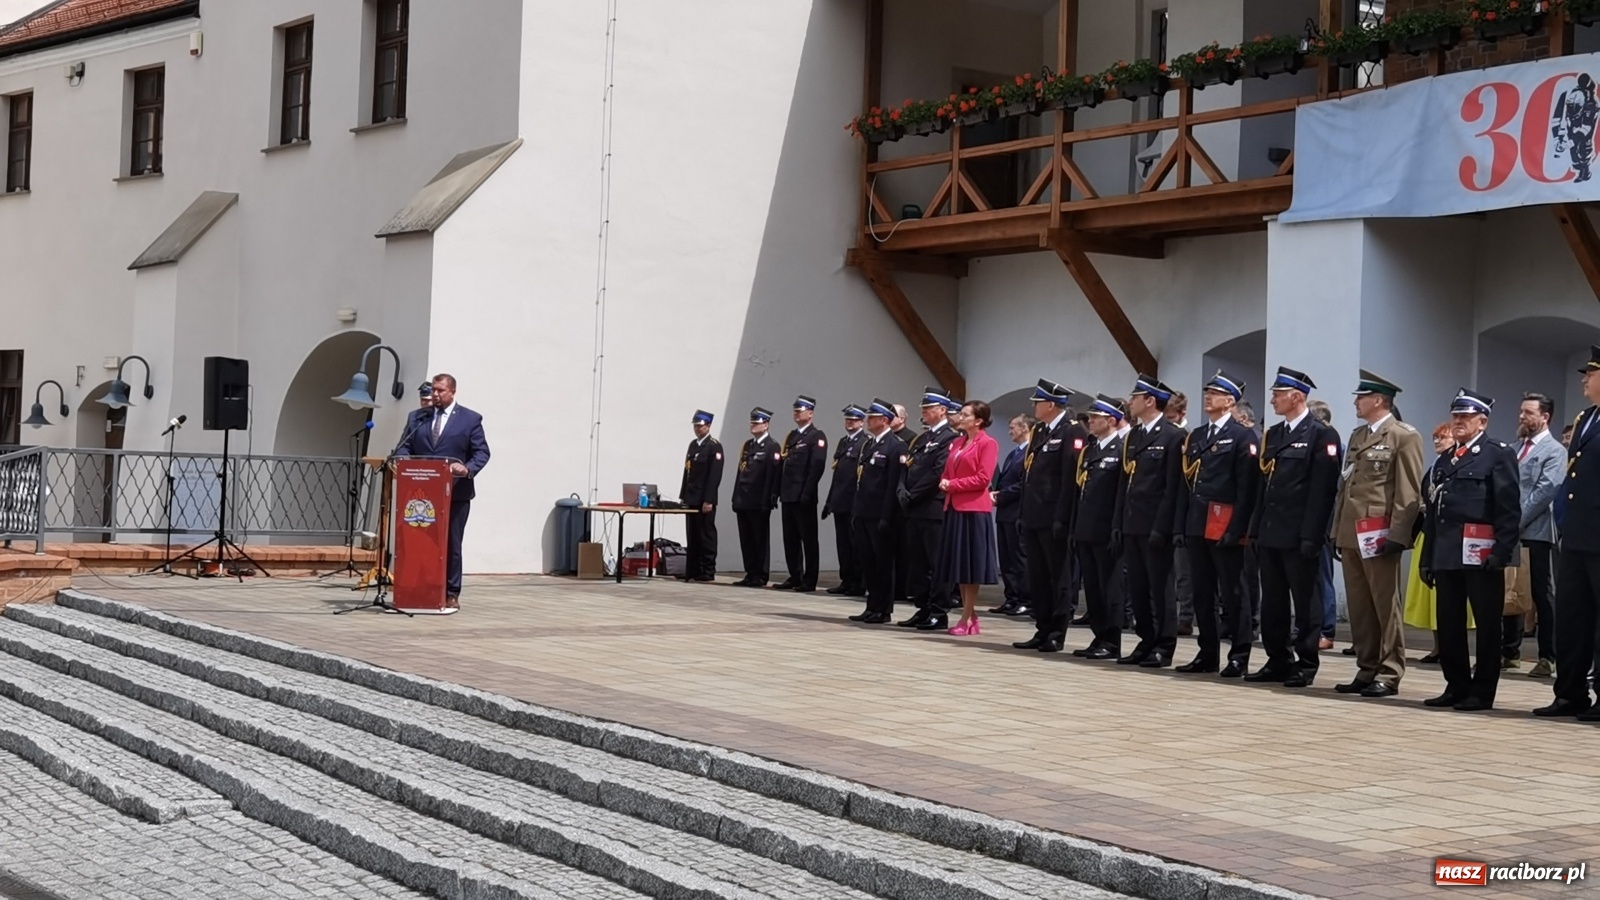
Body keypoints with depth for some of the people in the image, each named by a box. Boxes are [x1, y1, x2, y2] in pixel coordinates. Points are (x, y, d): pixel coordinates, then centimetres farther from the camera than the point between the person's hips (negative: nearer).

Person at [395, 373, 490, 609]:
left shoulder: (470, 419, 3)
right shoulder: (417, 417, 12)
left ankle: (451, 594, 8)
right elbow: (404, 447, 11)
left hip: (455, 492, -3)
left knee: (451, 544, 3)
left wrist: (468, 469, -20)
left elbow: (481, 452, -1)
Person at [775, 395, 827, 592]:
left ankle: (809, 581, 1)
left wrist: (807, 493, -20)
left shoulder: (817, 436, -6)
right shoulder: (791, 436, 19)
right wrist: (779, 490, 11)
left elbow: (817, 466, -14)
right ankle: (795, 577, 16)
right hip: (788, 495, 8)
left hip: (804, 497, -8)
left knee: (808, 539, -2)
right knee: (790, 539, 10)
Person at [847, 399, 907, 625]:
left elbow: (894, 484, -15)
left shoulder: (895, 446, -10)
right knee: (867, 561, 11)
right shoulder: (868, 444, 16)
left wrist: (886, 517, -19)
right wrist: (855, 510, 13)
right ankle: (872, 607, 18)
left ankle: (884, 610, 7)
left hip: (880, 515, -8)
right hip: (863, 513, 8)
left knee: (883, 562, 0)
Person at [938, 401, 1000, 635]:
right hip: (954, 508, 8)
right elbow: (947, 473, 19)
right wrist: (944, 484, -3)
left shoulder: (987, 443, -7)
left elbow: (983, 478, -14)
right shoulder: (957, 443, 16)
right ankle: (971, 616, 14)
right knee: (959, 565, 8)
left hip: (974, 509, -8)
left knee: (971, 564, -3)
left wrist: (953, 485, -13)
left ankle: (966, 619, 1)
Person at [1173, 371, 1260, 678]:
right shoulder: (1194, 437, 16)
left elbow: (1246, 488, -11)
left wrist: (1236, 529, -18)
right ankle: (1207, 654, 16)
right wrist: (1179, 526, 9)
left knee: (1232, 594, -2)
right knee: (1202, 594, 10)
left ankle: (1239, 656, 3)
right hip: (1197, 526, 7)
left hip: (1225, 528, -7)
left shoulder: (1243, 436, -5)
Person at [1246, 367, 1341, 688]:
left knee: (1304, 601, 0)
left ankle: (1307, 664, 6)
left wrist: (1311, 536, -18)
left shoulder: (1322, 434, -7)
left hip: (1299, 536, -7)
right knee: (1272, 602, 10)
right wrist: (1256, 530, 12)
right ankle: (1278, 661, 18)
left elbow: (1322, 490, -13)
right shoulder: (1272, 435, 17)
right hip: (1270, 533, 8)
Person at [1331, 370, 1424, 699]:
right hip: (1351, 534, 8)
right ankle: (1366, 669, 15)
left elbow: (1409, 492, -11)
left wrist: (1397, 535, -17)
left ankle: (1388, 674, 3)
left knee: (1385, 606, -2)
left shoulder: (1404, 436, -5)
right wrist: (1337, 530, 14)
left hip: (1379, 534, -8)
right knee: (1359, 607, 9)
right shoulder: (1356, 435, 20)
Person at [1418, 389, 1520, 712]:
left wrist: (1502, 551, -17)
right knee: (1449, 624, 8)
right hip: (1447, 555, 7)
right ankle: (1456, 687, 17)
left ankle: (1482, 692, 4)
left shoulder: (1499, 455, 0)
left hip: (1482, 555, -7)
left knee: (1486, 624, 0)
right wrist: (1428, 558, 14)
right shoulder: (1443, 462, 21)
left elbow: (1509, 509, -8)